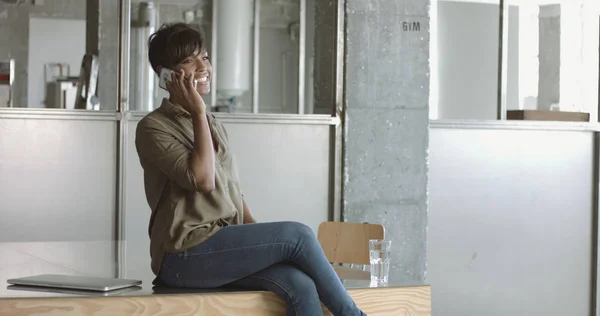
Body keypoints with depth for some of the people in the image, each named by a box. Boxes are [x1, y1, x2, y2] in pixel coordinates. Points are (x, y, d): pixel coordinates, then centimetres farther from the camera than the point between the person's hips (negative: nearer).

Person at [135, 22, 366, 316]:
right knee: (297, 234, -18)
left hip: (224, 248, 6)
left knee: (302, 286, -21)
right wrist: (198, 112, -10)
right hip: (184, 256, -6)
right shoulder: (153, 127, -3)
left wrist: (259, 233, 2)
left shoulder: (214, 126, 21)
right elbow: (203, 179, -17)